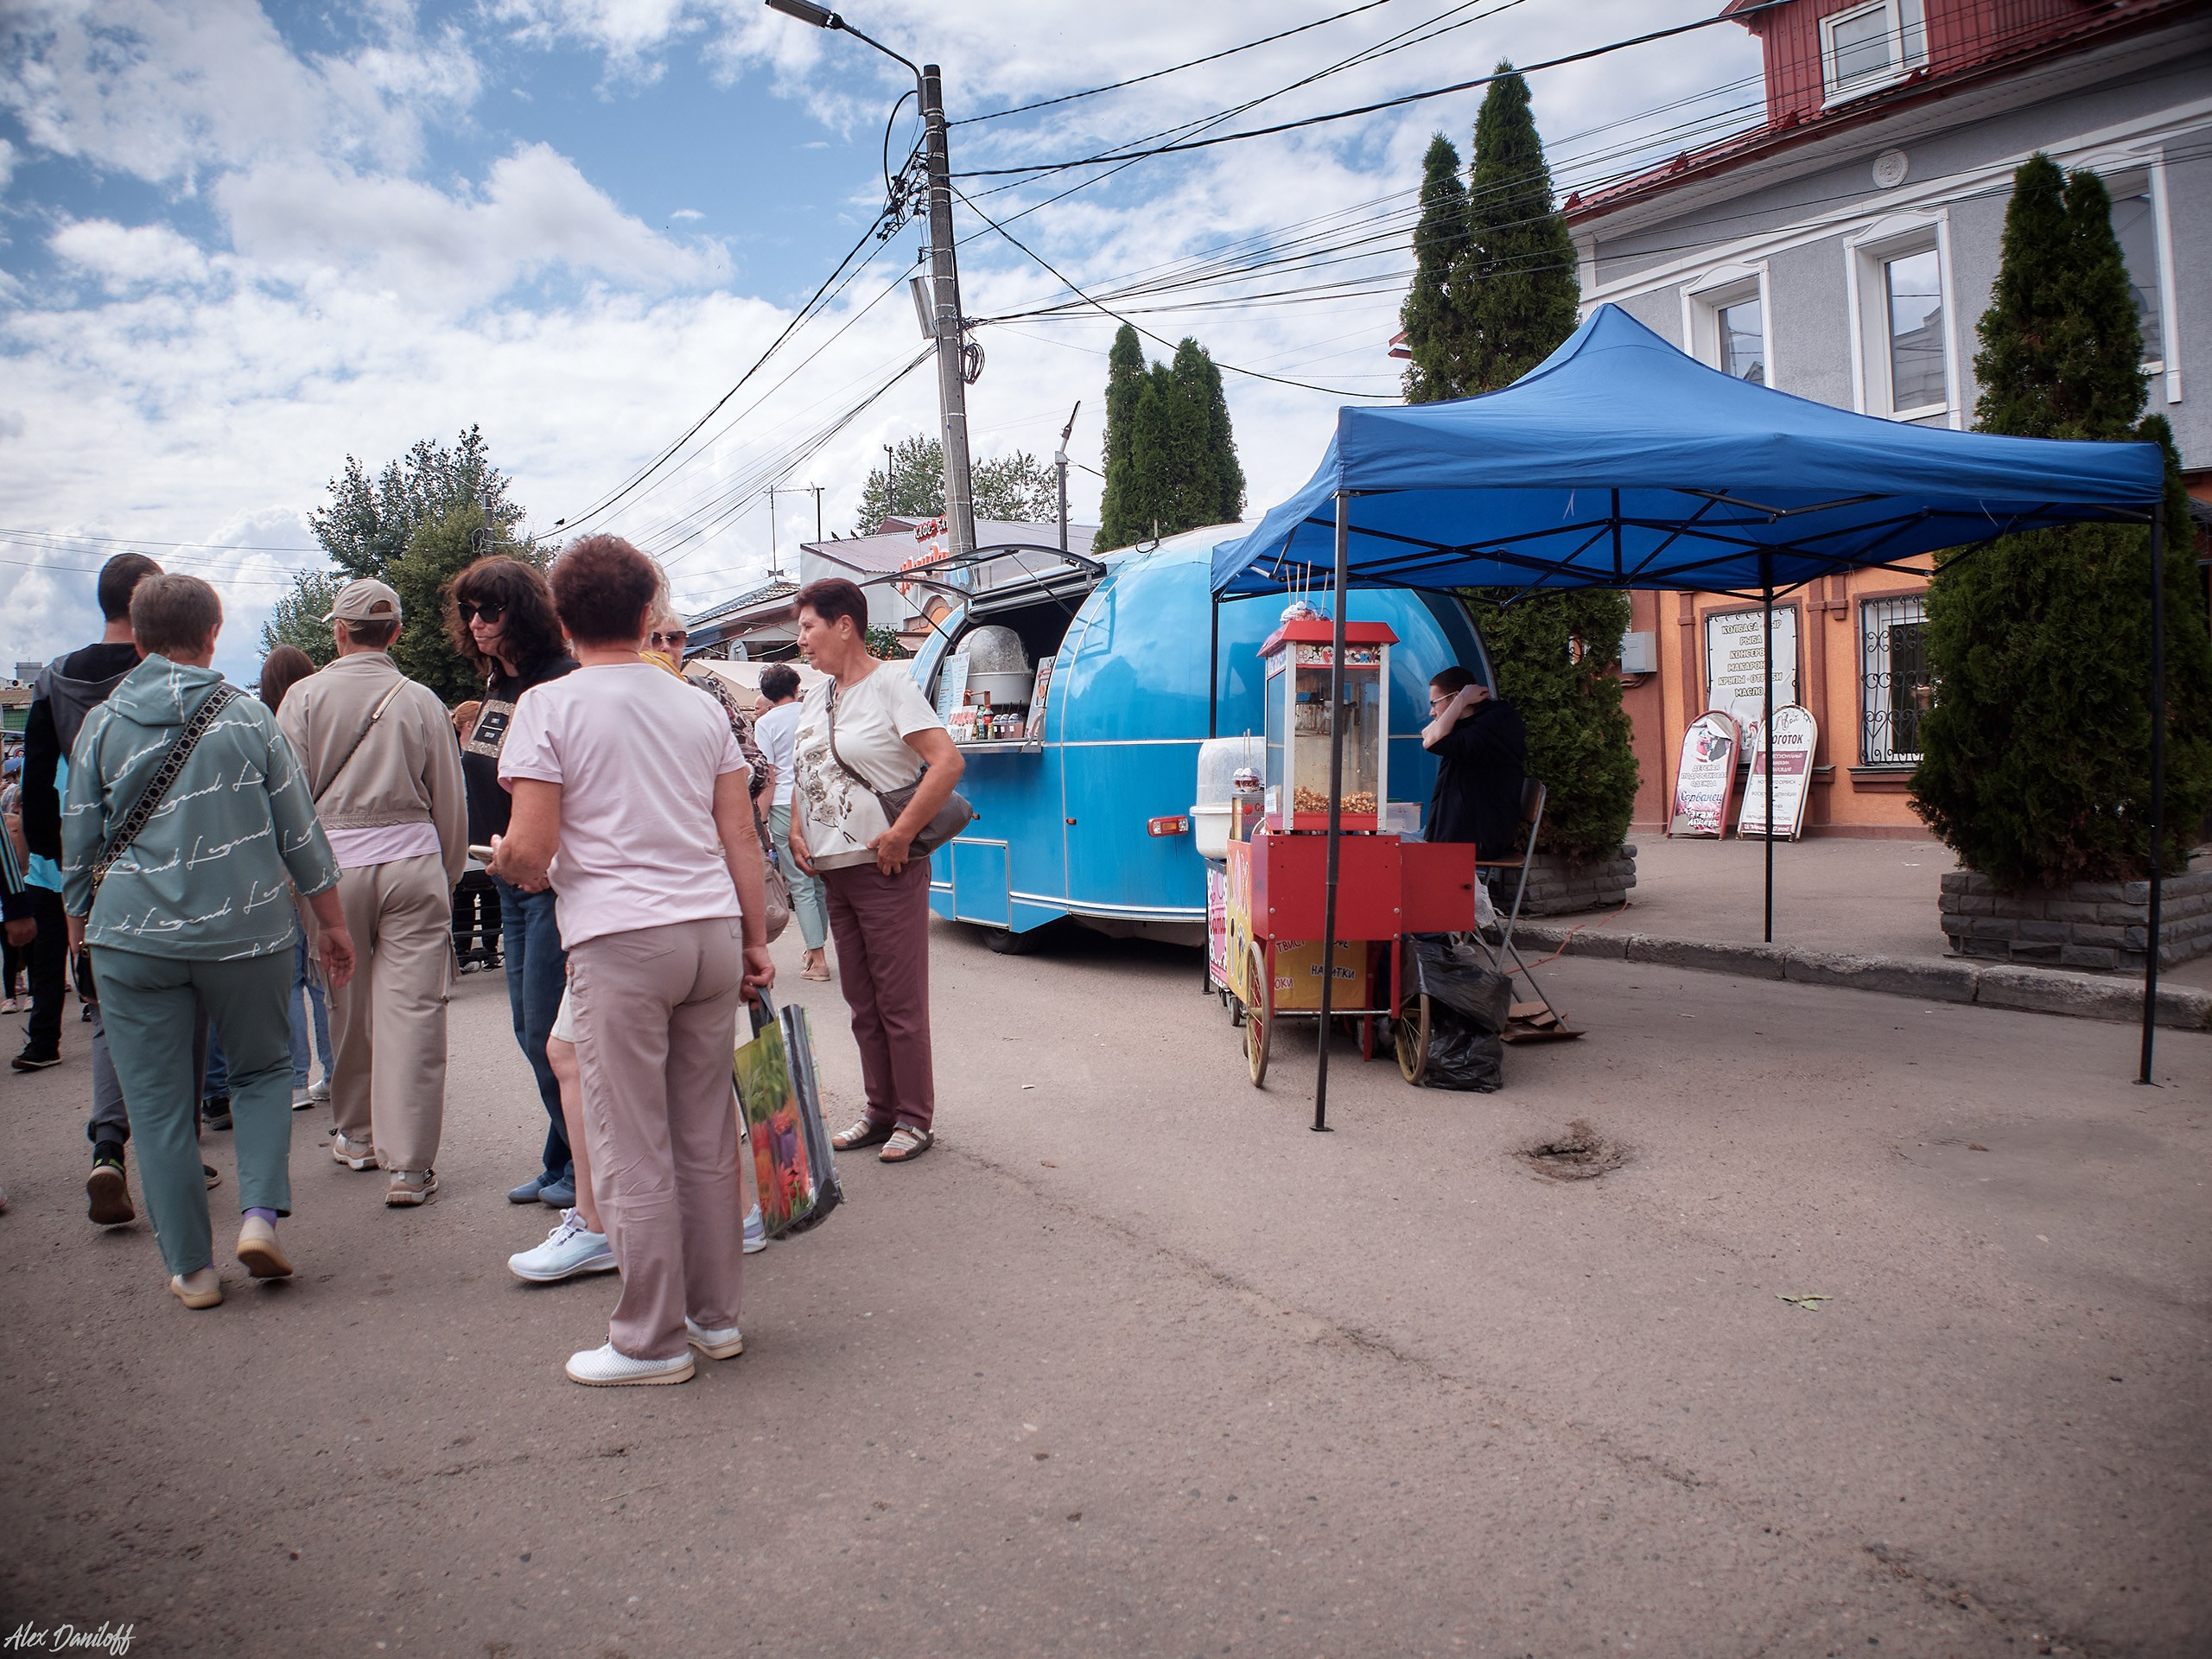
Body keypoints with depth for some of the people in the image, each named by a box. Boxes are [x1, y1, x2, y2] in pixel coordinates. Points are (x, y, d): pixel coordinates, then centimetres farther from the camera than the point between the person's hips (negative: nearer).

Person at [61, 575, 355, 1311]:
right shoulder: (247, 717, 0)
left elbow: (79, 843, 7)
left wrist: (78, 927, 21)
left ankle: (191, 1268, 13)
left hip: (134, 939, 0)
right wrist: (332, 923, 10)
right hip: (246, 932, 0)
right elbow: (301, 831, 2)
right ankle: (261, 1213, 2)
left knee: (157, 1103, 8)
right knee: (263, 1069, 19)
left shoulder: (101, 725, 2)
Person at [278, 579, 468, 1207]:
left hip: (335, 863, 1)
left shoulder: (306, 696, 1)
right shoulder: (422, 701, 3)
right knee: (411, 1009, -2)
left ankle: (357, 1135, 33)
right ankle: (408, 1166, -2)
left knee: (346, 1008, 15)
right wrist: (445, 880, 20)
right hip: (412, 860, 0)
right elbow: (451, 804, 7)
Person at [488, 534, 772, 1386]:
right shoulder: (699, 707, 11)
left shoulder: (549, 706, -2)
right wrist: (754, 941, 16)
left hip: (619, 940, -5)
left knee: (634, 1152, 5)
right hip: (713, 931, 5)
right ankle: (716, 1315, 24)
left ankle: (652, 1340, 15)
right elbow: (740, 839, 10)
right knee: (707, 1140, 14)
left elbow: (530, 850, -8)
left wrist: (503, 860, 15)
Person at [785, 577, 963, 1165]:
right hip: (833, 871, 8)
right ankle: (880, 1111, 24)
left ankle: (914, 1120, 9)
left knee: (900, 1001, -1)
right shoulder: (815, 699, 15)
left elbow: (948, 761, -19)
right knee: (861, 1002, 13)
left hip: (885, 870, -8)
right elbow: (804, 775, 25)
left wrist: (901, 834, -20)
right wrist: (796, 831, 8)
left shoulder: (890, 686, -9)